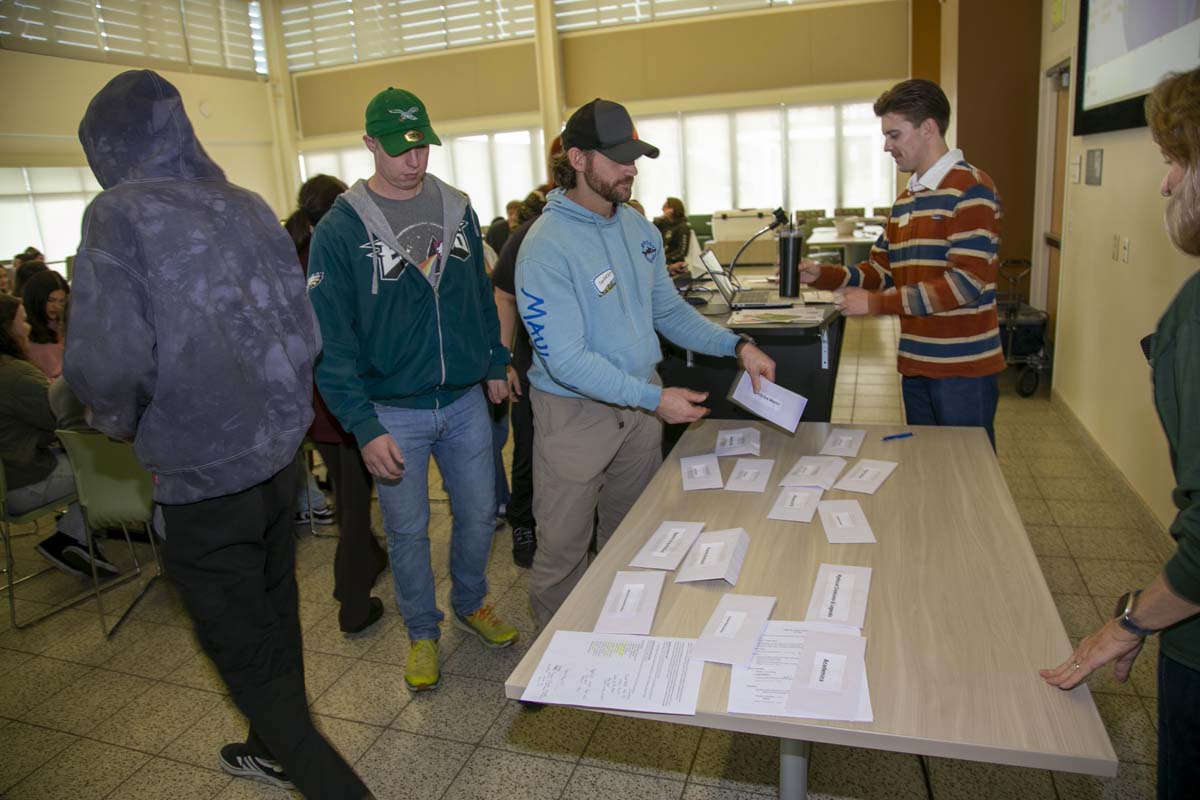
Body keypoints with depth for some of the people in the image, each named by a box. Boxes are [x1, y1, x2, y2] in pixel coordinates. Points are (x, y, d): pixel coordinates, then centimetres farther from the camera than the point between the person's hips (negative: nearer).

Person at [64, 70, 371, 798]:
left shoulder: (121, 216, -13)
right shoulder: (251, 207, 3)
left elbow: (111, 363, -23)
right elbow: (304, 333, 3)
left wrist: (119, 421, -2)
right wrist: (273, 415, 14)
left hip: (203, 480, -6)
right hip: (278, 457, 7)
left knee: (250, 658, 10)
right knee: (274, 617, 24)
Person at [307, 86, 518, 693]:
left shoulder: (457, 209, 3)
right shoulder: (340, 229, -11)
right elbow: (330, 340, -13)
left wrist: (495, 364, 10)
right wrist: (364, 427, -19)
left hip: (465, 400, 4)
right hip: (393, 413, -3)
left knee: (479, 513, 15)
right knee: (408, 530, 11)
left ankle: (471, 604, 41)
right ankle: (422, 633, 33)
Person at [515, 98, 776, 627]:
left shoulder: (639, 229, 3)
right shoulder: (547, 247, -20)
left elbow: (669, 311, 10)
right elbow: (566, 360, -24)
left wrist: (737, 346, -3)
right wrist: (654, 399, -26)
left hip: (640, 405, 7)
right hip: (576, 414, -6)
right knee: (563, 552, 8)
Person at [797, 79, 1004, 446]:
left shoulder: (971, 190, -12)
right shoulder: (906, 199, 13)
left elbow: (966, 283, -20)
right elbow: (879, 271, 12)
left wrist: (877, 303, -20)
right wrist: (821, 274, -4)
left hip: (964, 367, -7)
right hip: (916, 365, 7)